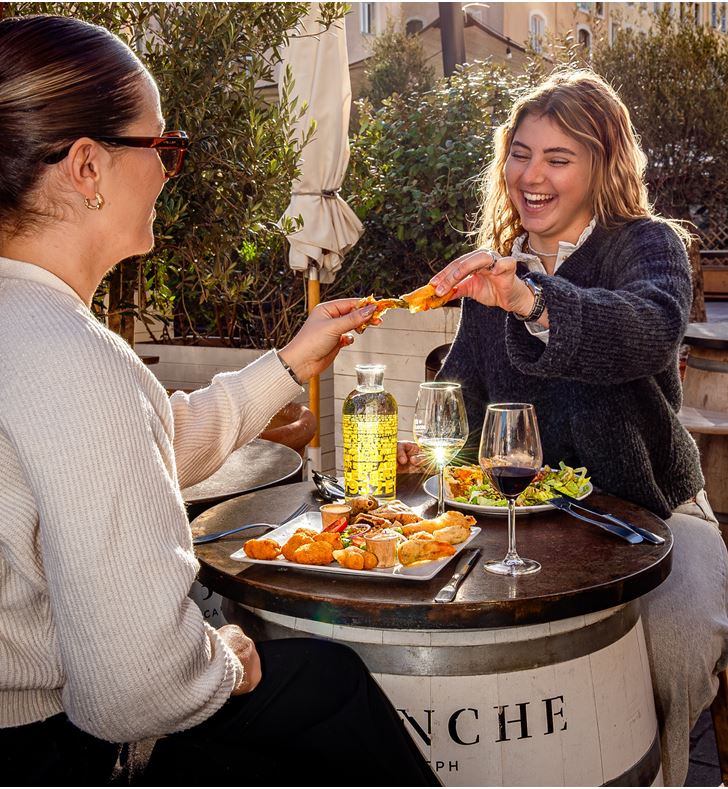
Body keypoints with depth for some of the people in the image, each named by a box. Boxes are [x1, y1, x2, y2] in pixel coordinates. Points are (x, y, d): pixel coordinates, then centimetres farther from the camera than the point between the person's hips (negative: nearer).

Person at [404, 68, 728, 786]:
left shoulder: (649, 245, -5)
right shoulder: (495, 267, 12)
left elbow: (650, 333, -28)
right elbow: (465, 388, 17)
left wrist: (530, 301, -45)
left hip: (647, 507, -4)